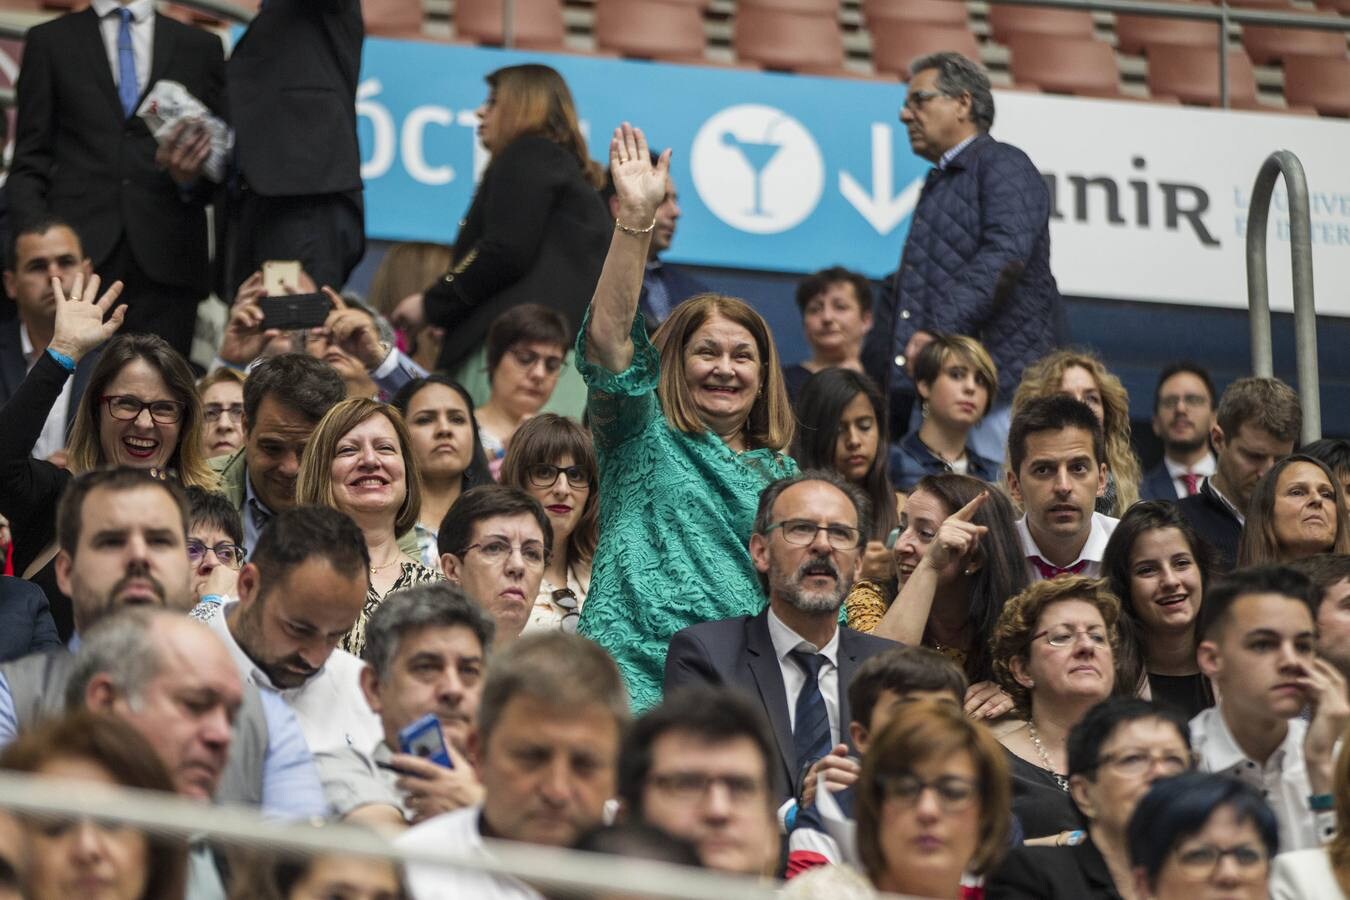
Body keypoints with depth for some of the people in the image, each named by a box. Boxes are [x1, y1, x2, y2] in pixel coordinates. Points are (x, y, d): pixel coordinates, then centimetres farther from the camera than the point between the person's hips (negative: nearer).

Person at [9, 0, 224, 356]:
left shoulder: (201, 46, 16)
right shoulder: (49, 42, 14)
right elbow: (30, 163, 10)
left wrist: (191, 178, -8)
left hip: (165, 259, 1)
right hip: (79, 250, -1)